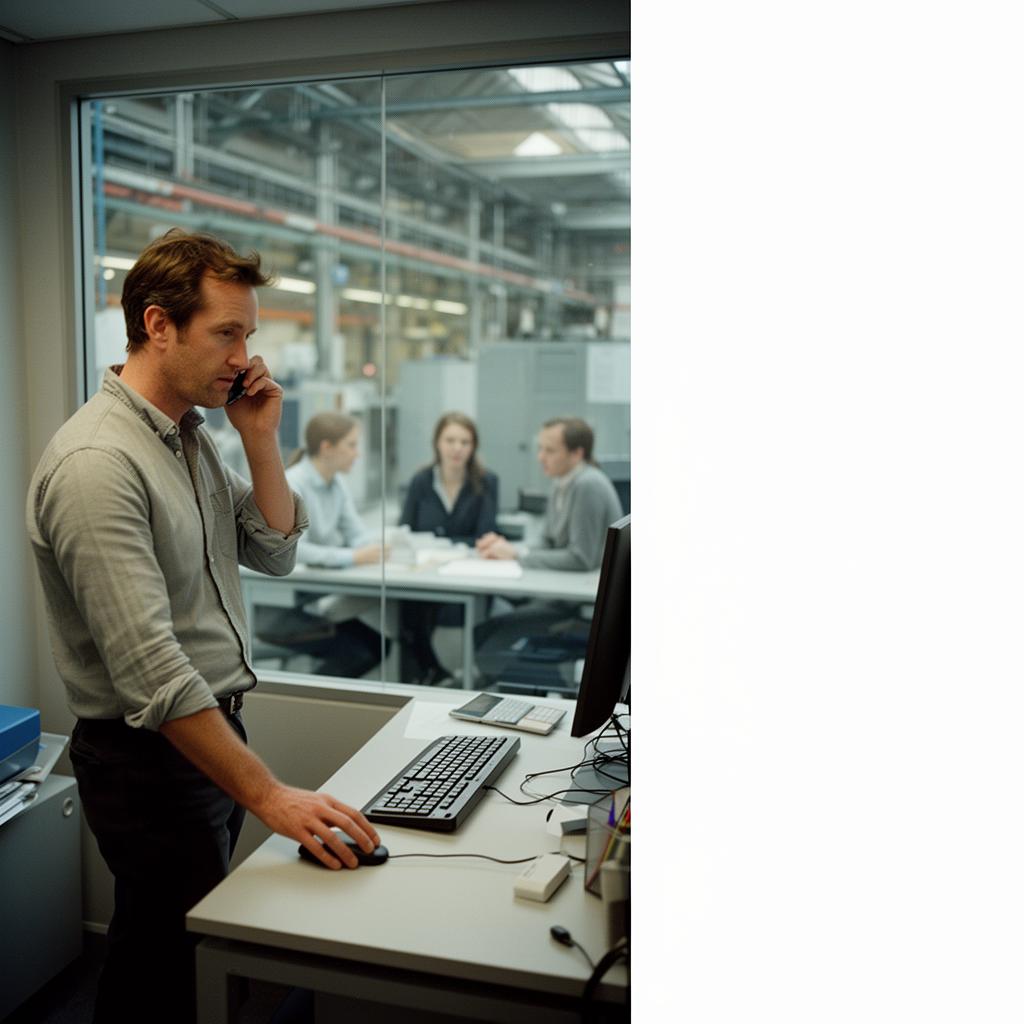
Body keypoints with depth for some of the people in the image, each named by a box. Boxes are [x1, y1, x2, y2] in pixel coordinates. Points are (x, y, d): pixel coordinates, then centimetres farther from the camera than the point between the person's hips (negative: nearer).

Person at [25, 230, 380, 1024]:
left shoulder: (194, 436, 6)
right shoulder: (96, 463, -24)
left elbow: (275, 554, 9)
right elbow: (148, 667, -29)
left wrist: (261, 440, -4)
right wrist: (268, 795, -29)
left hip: (215, 730, 9)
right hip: (152, 759, -8)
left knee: (199, 948, 23)